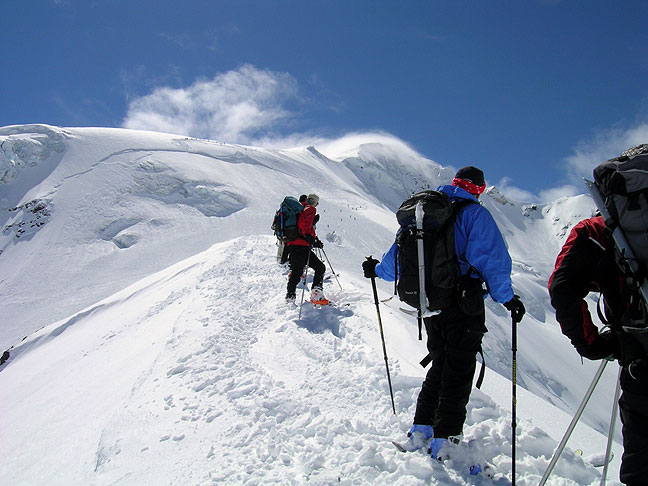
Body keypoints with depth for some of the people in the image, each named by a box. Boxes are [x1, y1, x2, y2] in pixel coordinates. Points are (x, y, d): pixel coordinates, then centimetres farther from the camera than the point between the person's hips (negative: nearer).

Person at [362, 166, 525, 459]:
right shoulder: (475, 214, -6)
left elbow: (401, 251, 16)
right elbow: (490, 258, -15)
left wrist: (377, 270, 32)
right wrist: (506, 297, -10)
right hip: (462, 305, -6)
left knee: (440, 366, 18)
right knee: (459, 372, 1)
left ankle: (421, 431, 18)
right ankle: (445, 440, 0)